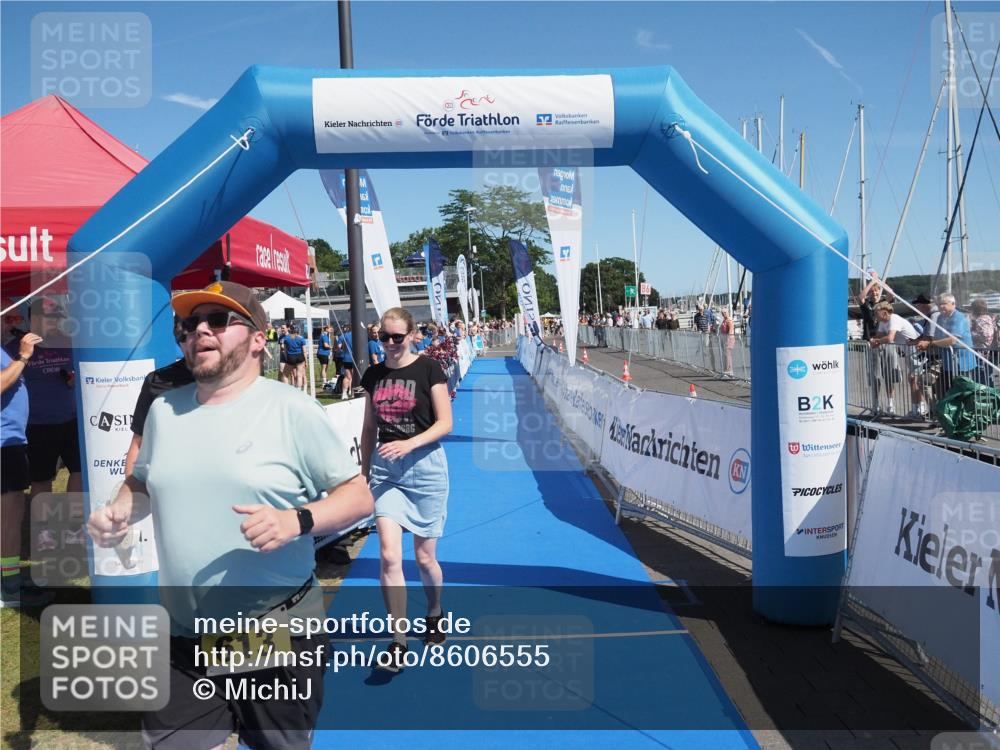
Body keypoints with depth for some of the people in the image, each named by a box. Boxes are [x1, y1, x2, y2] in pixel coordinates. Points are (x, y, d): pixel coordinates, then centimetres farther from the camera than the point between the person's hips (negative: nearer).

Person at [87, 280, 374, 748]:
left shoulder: (291, 410, -11)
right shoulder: (164, 410, 6)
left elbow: (358, 496, -9)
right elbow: (142, 483, 21)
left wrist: (297, 520, -27)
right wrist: (118, 512, -1)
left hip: (277, 634, -4)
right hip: (181, 638, 4)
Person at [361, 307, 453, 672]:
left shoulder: (428, 369, -6)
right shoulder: (373, 375, 6)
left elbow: (444, 423, -8)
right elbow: (369, 427, 14)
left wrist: (409, 444, -22)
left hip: (425, 467, -3)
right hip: (385, 468, 3)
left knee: (424, 556, 8)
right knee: (389, 556, -9)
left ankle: (434, 614, 38)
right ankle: (398, 642, 2)